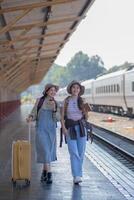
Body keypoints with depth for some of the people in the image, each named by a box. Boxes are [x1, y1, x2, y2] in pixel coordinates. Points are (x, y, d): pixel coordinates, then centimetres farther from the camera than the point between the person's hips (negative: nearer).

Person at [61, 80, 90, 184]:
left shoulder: (82, 101, 2)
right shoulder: (66, 100, 0)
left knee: (81, 153, 3)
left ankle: (78, 174, 21)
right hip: (70, 129, -1)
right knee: (74, 153, -12)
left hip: (81, 128, 2)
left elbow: (86, 118, 4)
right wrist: (63, 128, -13)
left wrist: (86, 111, -17)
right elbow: (62, 116, 0)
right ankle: (77, 176, -14)